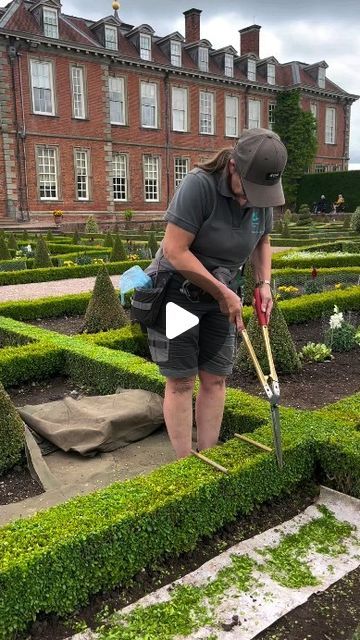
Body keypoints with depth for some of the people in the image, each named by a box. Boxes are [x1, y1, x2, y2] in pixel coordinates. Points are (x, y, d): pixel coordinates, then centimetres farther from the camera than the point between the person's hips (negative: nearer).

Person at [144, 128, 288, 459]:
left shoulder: (261, 194, -4)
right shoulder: (199, 184, -24)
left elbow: (262, 240, 15)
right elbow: (175, 251, -26)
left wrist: (264, 283, -1)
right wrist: (223, 293, -20)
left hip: (220, 295, 6)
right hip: (178, 290, -5)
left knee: (215, 379, 5)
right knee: (181, 381, -2)